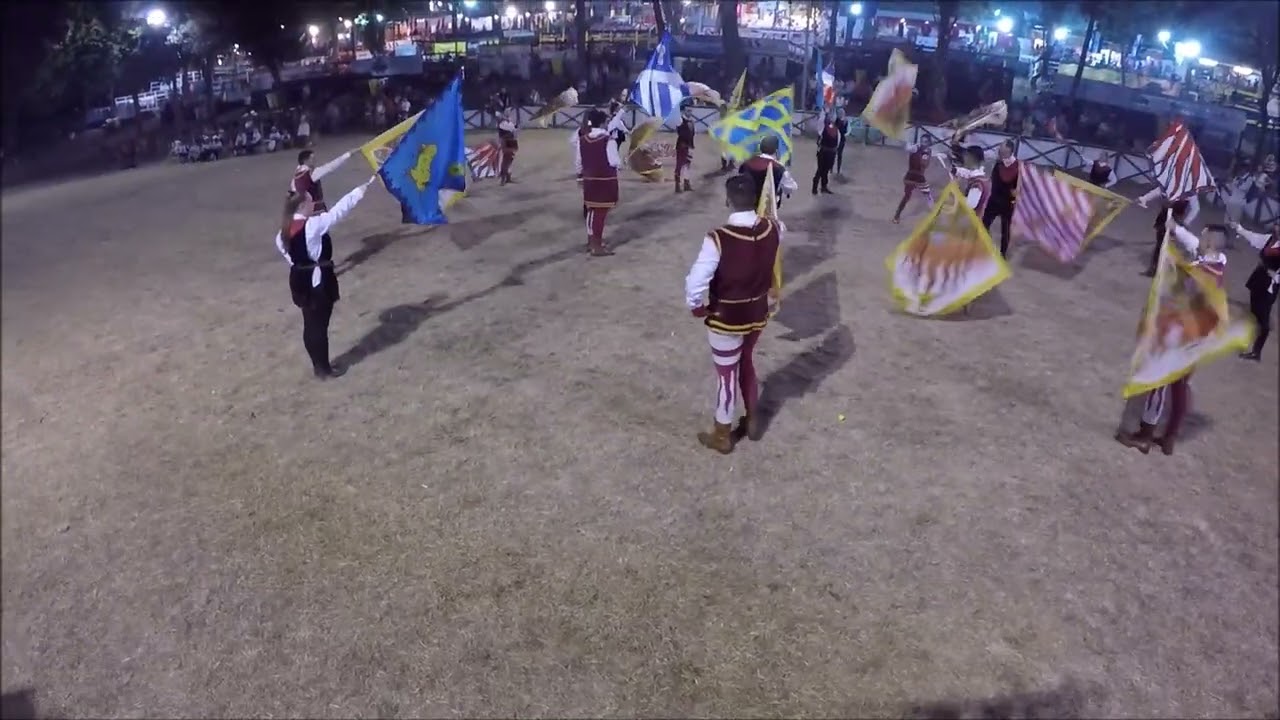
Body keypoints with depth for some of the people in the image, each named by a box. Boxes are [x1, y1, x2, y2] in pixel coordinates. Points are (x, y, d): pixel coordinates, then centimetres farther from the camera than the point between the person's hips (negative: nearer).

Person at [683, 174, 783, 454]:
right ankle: (752, 420, 44)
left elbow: (696, 282, -29)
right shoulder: (772, 229, -10)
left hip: (726, 318, -5)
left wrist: (697, 308, -10)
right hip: (758, 313, 5)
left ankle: (722, 435, 31)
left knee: (727, 374, 12)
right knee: (746, 362, 28)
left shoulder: (718, 239, -27)